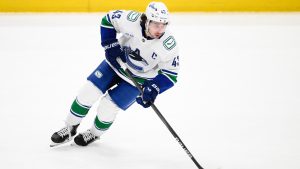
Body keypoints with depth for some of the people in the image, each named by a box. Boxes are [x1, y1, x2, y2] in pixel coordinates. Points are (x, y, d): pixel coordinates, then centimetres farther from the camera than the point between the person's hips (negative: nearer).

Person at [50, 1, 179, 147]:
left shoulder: (169, 46, -30)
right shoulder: (131, 20, -28)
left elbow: (170, 74, -18)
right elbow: (108, 19, -9)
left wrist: (153, 89, -32)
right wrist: (110, 45, -16)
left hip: (139, 78, -2)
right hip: (118, 61, 2)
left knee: (108, 107, -6)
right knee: (89, 92, -3)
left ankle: (94, 133, 26)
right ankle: (70, 128, 19)